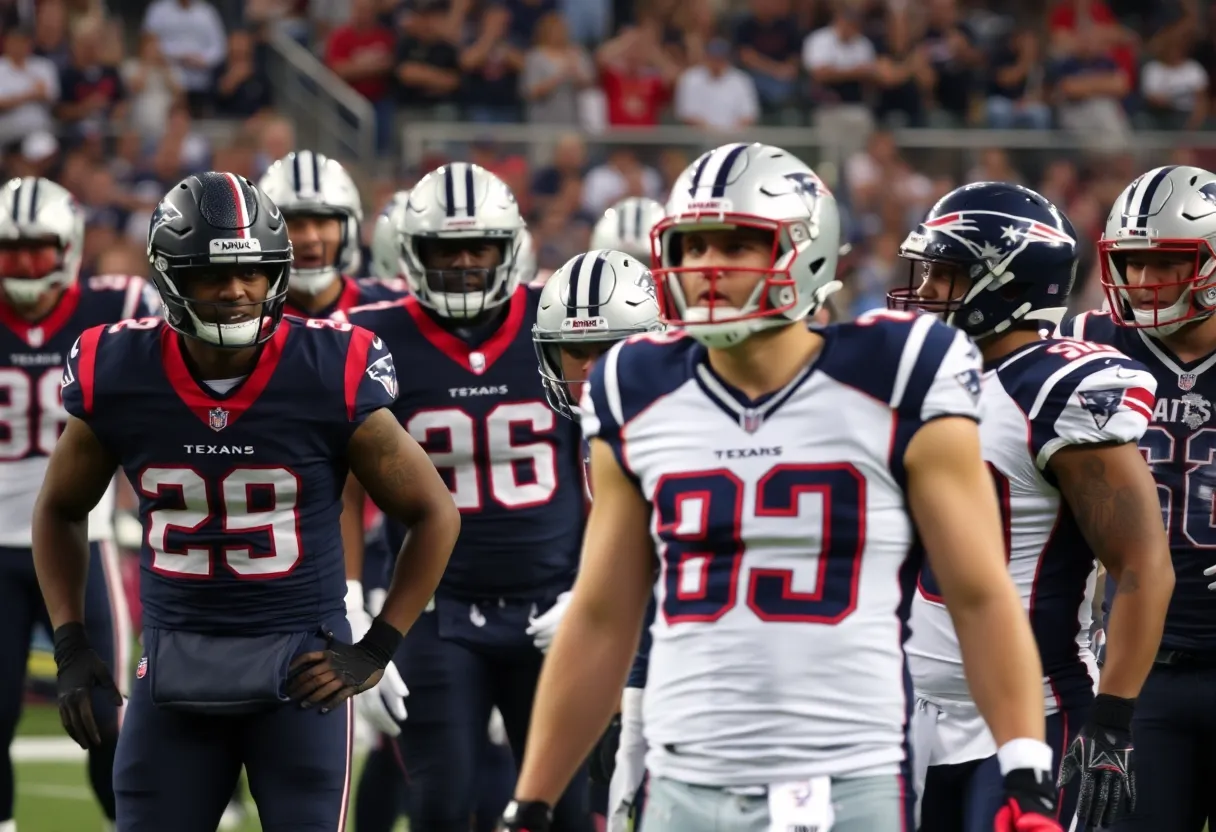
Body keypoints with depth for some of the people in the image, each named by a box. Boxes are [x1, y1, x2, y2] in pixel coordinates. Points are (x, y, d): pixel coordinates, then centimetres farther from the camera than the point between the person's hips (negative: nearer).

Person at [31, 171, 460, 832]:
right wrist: (70, 646, 5)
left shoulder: (330, 376, -11)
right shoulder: (118, 380, -5)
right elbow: (59, 509, 15)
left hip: (298, 659, -2)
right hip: (174, 661, 3)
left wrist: (375, 652, -5)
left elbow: (434, 513, 0)